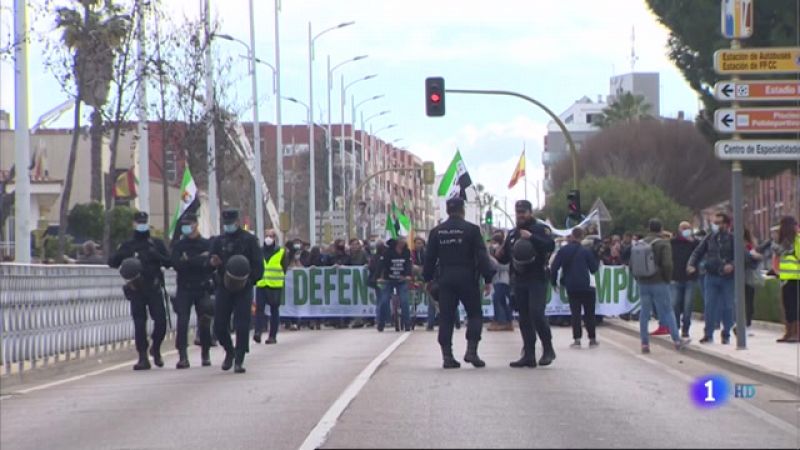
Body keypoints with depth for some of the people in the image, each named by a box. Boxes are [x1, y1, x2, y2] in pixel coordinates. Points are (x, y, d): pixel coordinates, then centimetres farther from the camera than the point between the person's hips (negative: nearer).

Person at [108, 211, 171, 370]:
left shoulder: (157, 243, 12)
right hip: (136, 290, 0)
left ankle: (155, 348, 16)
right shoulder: (128, 245, 11)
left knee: (161, 321, -9)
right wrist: (124, 255, -14)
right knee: (139, 324, -4)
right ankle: (143, 358, 1)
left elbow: (168, 262, 7)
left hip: (154, 287, 0)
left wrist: (157, 256, -13)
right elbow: (112, 262, 6)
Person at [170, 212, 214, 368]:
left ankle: (205, 355, 19)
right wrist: (199, 260, -14)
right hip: (184, 289, 0)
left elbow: (210, 264, -9)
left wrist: (188, 261, -14)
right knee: (182, 323, -11)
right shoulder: (179, 246, 8)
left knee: (204, 324, 4)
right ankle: (182, 357, -12)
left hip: (202, 289, 0)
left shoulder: (207, 244, 6)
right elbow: (176, 264, -8)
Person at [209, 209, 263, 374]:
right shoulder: (219, 241, 11)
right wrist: (213, 262, -14)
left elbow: (258, 264, -2)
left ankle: (239, 360, 1)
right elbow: (211, 260, 10)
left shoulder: (249, 240, 1)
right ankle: (229, 352, 25)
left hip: (243, 288, -3)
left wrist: (249, 279, -17)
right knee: (219, 326, 1)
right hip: (223, 287, 3)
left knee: (242, 326, -7)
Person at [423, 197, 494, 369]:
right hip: (467, 278, -3)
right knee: (475, 314, 7)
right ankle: (471, 351, -7)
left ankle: (447, 356, 2)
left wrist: (428, 278, 18)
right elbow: (481, 256, -8)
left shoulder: (436, 232, 6)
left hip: (445, 279, 3)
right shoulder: (471, 230, -5)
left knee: (446, 317, 5)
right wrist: (488, 279, -6)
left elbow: (429, 258, 9)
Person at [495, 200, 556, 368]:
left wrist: (532, 238, -26)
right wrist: (500, 255, 1)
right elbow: (506, 258, 24)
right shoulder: (512, 234, 19)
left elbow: (550, 246, -18)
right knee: (524, 318, 5)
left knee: (536, 313, -17)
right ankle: (529, 355, 7)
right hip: (519, 281, 6)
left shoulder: (541, 229, 0)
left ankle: (548, 349, -2)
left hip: (537, 280, -6)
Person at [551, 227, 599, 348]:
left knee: (575, 313, 6)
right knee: (589, 313, 10)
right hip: (585, 286, -1)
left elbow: (554, 267, -4)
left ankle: (577, 339, -4)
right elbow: (593, 269, 1)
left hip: (570, 287, 1)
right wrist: (597, 262, 21)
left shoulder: (563, 250, 0)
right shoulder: (586, 251, -4)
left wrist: (554, 281, 8)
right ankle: (592, 339, 10)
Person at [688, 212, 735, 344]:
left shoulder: (732, 239, -4)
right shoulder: (710, 238, 7)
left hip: (727, 277, -3)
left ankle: (726, 334, 14)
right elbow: (698, 252, 11)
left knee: (727, 307, 3)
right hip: (711, 277, 3)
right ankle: (708, 334, 5)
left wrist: (732, 265, -25)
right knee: (709, 306, -1)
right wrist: (691, 264, -6)